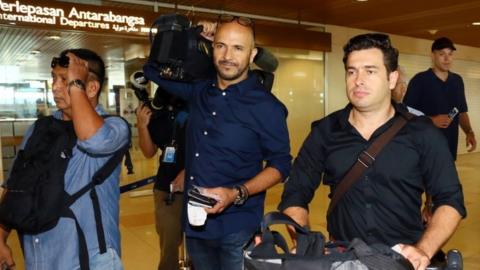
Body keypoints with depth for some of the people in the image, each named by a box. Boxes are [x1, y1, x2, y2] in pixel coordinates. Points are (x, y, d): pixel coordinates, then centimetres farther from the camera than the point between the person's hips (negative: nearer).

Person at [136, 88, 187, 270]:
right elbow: (149, 152, 8)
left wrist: (188, 171, -19)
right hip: (166, 188, 4)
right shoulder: (157, 114, 5)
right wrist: (142, 126, -7)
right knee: (168, 244, 14)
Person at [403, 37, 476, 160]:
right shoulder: (419, 80, -6)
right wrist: (431, 120, -21)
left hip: (450, 148, 5)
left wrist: (469, 132, 3)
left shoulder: (457, 81, 12)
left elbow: (462, 112, 19)